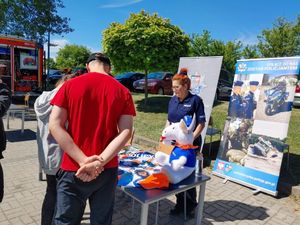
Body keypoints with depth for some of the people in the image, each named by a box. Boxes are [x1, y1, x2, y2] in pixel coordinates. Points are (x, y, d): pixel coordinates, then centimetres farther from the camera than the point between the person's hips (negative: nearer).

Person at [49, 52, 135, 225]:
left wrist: (83, 161, -13)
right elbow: (126, 132, -9)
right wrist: (99, 162, -14)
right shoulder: (123, 91, 0)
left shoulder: (70, 85, -1)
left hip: (73, 170, -1)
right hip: (107, 170, 2)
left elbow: (54, 125, -8)